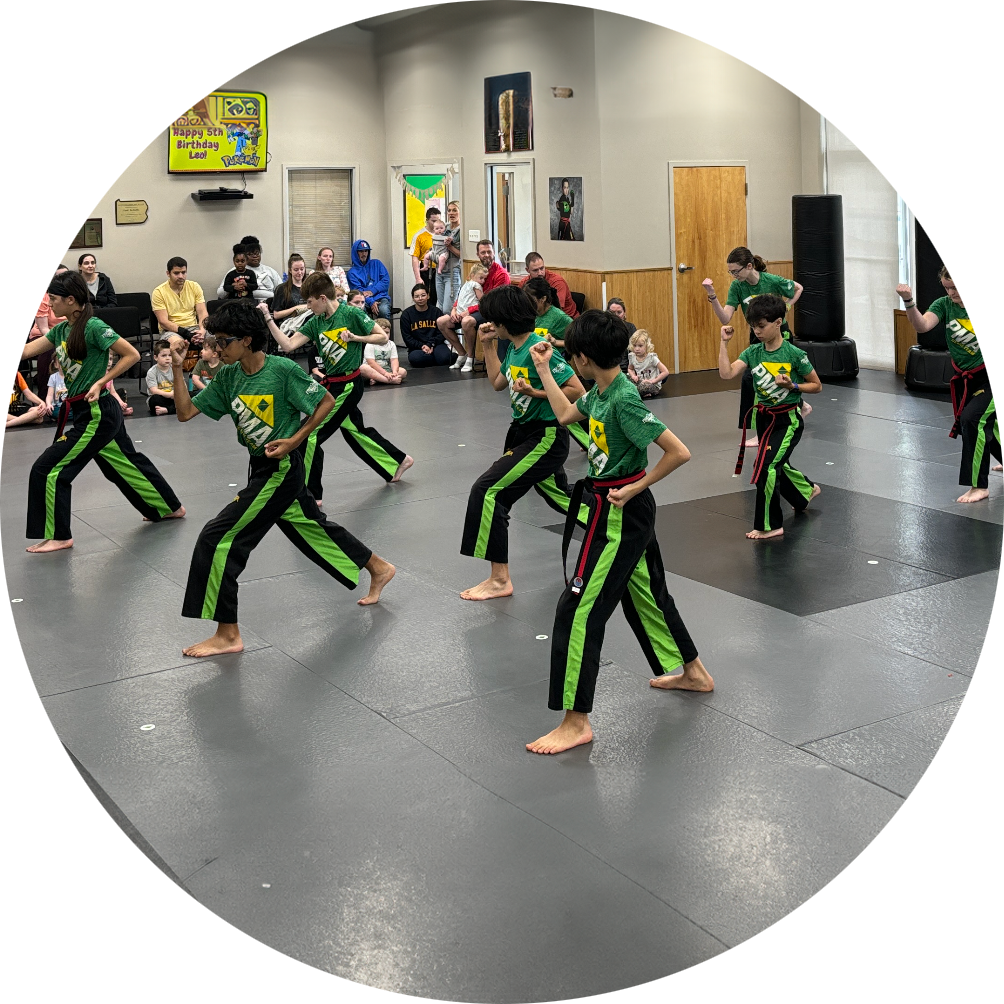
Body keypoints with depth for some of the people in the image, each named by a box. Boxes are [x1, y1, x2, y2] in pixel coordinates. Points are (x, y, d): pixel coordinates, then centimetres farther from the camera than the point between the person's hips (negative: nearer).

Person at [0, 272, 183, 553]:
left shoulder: (93, 327, -17)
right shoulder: (61, 330, 8)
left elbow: (132, 355, -17)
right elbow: (24, 351, 5)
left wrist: (100, 382, -18)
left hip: (96, 413, -9)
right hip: (82, 411, 9)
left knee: (47, 470, -9)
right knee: (126, 462, 22)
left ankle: (58, 536, 1)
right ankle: (170, 507, 38)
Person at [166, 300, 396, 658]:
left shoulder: (283, 370, -18)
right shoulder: (228, 376, 2)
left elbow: (326, 402, -9)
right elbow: (186, 412, 2)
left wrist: (294, 440, -15)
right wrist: (178, 368, -7)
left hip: (281, 469, -8)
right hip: (262, 469, 8)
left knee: (217, 540, -12)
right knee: (312, 527, 23)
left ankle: (228, 635, -4)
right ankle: (378, 569, 44)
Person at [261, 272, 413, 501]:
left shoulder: (351, 314, -15)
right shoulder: (315, 323, 3)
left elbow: (383, 337, -7)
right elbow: (288, 345, -4)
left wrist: (355, 337, -19)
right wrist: (269, 321, -13)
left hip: (347, 385, -9)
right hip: (332, 384, 9)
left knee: (310, 434, -9)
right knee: (355, 431, 23)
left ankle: (309, 493, -1)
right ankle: (397, 462, 41)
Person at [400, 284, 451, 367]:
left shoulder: (436, 311, 8)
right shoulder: (406, 314, 5)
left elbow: (442, 333, 2)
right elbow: (407, 338, 1)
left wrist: (431, 345, -15)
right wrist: (421, 346, -14)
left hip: (435, 345, 0)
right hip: (417, 348, 0)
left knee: (444, 358, -34)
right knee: (414, 358, -36)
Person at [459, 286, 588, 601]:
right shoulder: (512, 347, 4)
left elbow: (577, 390, -21)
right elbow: (497, 383, 19)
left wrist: (535, 392, -25)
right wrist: (488, 345, 12)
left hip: (546, 437, -10)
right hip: (524, 432, 10)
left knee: (488, 491, -17)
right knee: (558, 494, 28)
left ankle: (499, 579, -11)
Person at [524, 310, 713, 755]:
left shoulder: (624, 401, -24)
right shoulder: (602, 390, 4)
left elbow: (679, 452, -25)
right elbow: (565, 414, 23)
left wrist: (635, 488, -18)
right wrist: (543, 368, 21)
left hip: (619, 513, -10)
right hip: (627, 514, 10)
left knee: (579, 609, -9)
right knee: (644, 591, 25)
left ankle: (576, 722, -4)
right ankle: (693, 672, 44)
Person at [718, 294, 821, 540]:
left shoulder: (794, 354, -15)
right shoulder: (753, 352, -3)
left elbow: (817, 386, -5)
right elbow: (726, 374, -16)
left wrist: (792, 386, -21)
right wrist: (724, 343, -18)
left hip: (788, 420, -6)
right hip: (764, 417, 6)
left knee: (766, 467, -17)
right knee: (778, 465, 24)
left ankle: (769, 524, -1)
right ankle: (806, 490, 55)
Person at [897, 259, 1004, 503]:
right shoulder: (945, 305, -10)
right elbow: (922, 325, -30)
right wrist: (909, 302, -47)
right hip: (964, 379, 5)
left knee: (972, 418, -25)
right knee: (984, 425, 21)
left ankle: (979, 485, -14)